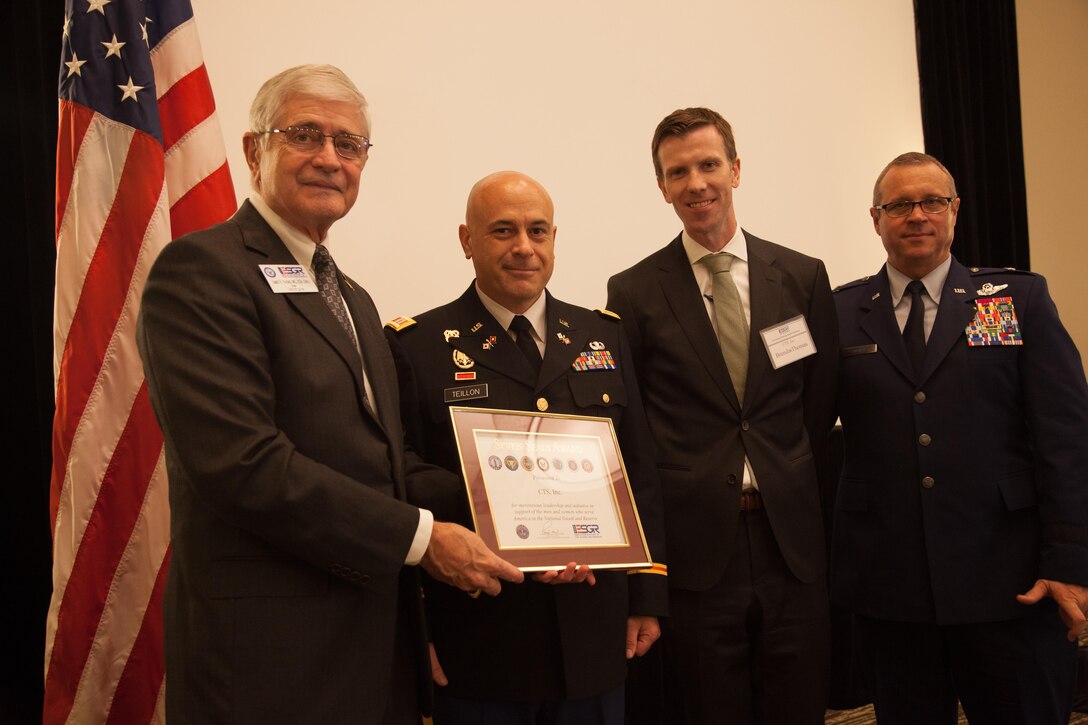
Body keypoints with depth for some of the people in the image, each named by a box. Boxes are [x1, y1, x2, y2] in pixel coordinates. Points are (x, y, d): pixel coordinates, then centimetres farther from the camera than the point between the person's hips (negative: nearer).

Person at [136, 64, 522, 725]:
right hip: (272, 652, -8)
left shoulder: (354, 299, 17)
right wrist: (419, 536, -18)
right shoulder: (201, 270, -11)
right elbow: (241, 461, -21)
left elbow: (381, 458, 13)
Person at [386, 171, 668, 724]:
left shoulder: (603, 336, 8)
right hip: (477, 642, -3)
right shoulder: (419, 347, -5)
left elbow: (640, 472, 10)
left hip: (595, 640, 4)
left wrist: (648, 597, 9)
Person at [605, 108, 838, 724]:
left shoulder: (804, 276, 6)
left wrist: (788, 483, 8)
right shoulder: (634, 293, -1)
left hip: (792, 542, 2)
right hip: (694, 551, -2)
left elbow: (822, 400, 11)